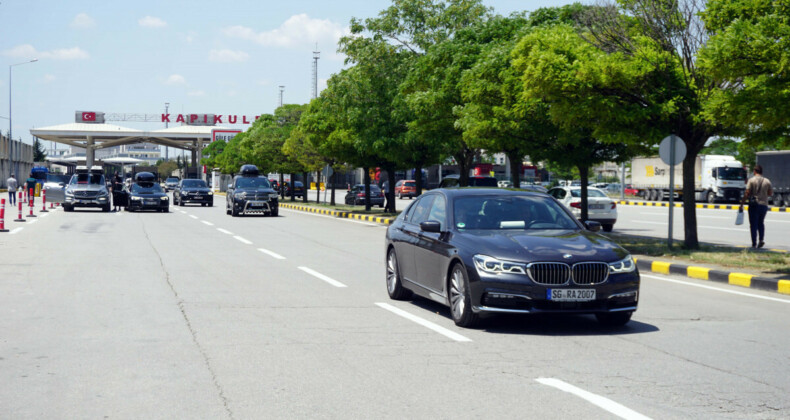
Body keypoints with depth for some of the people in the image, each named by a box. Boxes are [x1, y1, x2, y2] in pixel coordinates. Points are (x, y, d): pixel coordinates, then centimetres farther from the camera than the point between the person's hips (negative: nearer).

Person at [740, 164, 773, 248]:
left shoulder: (751, 180, -6)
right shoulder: (767, 181, 4)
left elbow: (747, 193, -11)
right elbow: (771, 193, 8)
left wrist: (741, 204, -8)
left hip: (754, 204, -3)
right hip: (764, 205, 3)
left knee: (753, 224, 2)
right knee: (761, 223, 19)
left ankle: (754, 243, -2)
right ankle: (762, 239, 1)